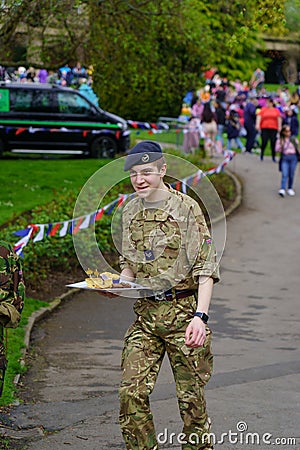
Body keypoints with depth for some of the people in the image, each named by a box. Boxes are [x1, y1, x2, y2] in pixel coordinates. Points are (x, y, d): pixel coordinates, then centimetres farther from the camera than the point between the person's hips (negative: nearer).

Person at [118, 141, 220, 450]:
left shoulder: (185, 208, -8)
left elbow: (205, 267, -12)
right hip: (145, 312, 5)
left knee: (190, 396, 1)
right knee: (132, 392, -5)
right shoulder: (130, 212, 10)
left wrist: (200, 316, -22)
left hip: (182, 311, -5)